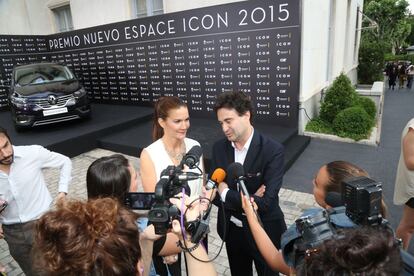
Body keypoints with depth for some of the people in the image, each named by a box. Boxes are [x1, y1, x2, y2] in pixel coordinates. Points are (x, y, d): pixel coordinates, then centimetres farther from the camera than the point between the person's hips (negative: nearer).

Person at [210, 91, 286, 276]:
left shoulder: (273, 150, -24)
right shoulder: (219, 147, -9)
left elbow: (265, 203, -28)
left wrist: (226, 193, -19)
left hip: (264, 232, -4)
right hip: (231, 230, 4)